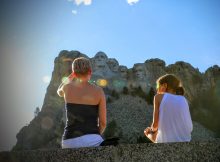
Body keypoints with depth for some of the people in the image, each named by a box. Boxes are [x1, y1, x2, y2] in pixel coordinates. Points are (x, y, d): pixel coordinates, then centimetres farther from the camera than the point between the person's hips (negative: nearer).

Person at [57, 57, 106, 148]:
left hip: (69, 141, 3)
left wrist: (71, 77, 27)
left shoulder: (67, 87, 4)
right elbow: (103, 123, 2)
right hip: (91, 140, -3)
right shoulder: (98, 91, -1)